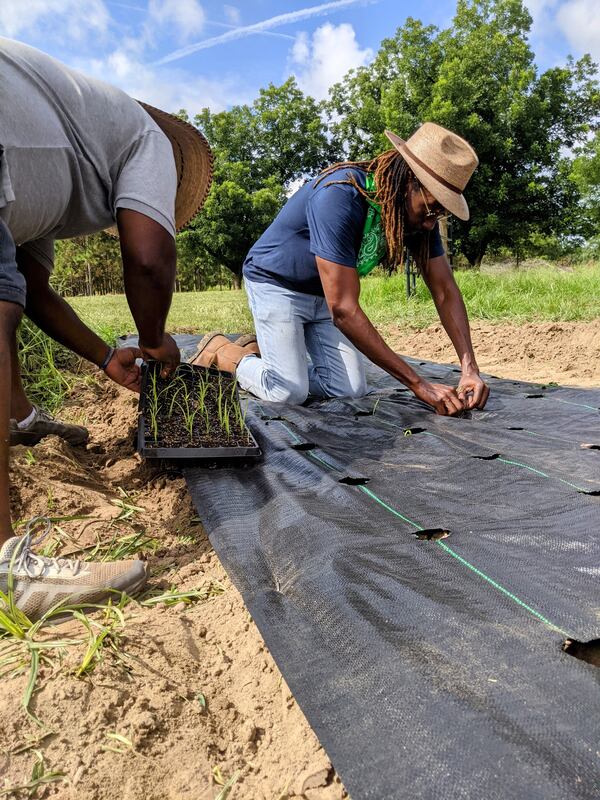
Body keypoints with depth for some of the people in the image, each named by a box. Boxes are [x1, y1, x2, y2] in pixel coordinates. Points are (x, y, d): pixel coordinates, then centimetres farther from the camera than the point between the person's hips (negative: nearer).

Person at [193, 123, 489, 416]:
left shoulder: (419, 213, -12)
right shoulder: (339, 196, -34)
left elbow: (446, 292, -8)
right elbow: (344, 310, -37)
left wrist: (469, 368, -23)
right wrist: (419, 384, -35)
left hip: (325, 294, 7)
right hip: (276, 283, -6)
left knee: (350, 390, -9)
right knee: (290, 393, -20)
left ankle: (259, 352, 13)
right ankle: (221, 351, 8)